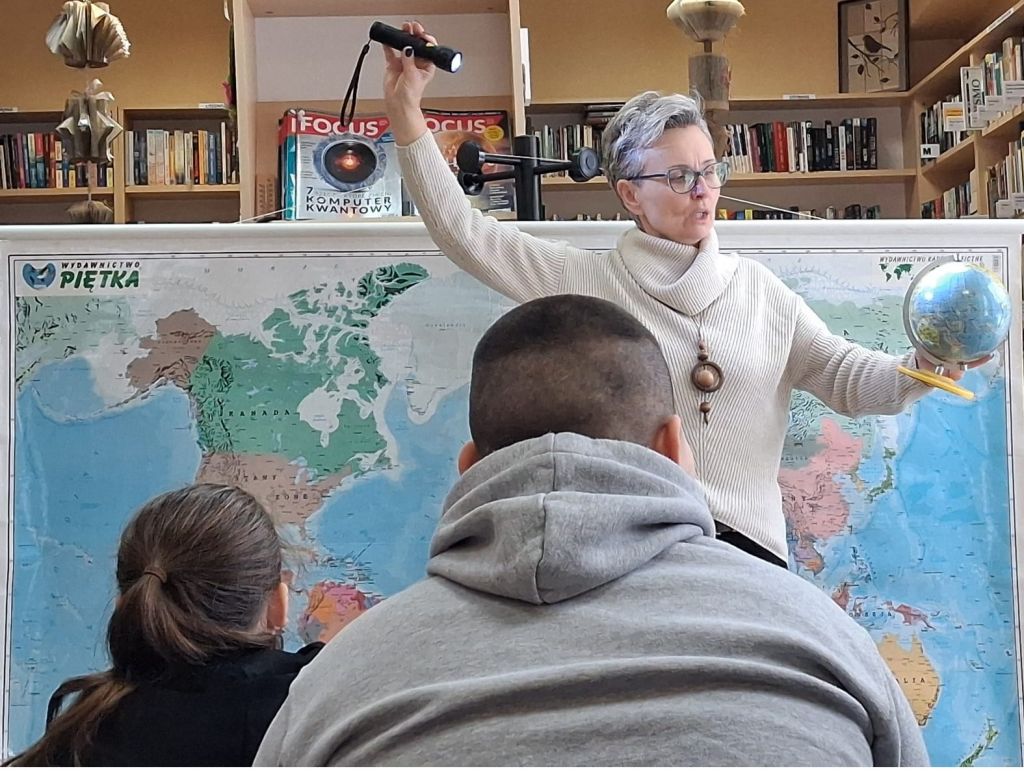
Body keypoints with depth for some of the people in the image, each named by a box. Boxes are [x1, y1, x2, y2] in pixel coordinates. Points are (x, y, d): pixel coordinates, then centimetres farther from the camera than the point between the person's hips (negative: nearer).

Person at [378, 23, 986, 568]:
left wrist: (924, 367, -13)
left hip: (746, 540, 2)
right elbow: (462, 231, 1)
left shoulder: (757, 289, 11)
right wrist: (406, 113, -5)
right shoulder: (586, 281, 3)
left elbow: (848, 379, 8)